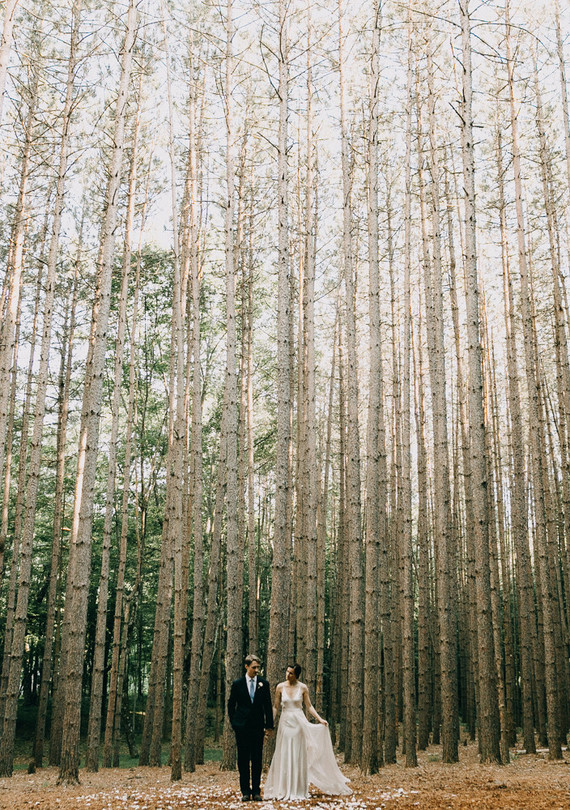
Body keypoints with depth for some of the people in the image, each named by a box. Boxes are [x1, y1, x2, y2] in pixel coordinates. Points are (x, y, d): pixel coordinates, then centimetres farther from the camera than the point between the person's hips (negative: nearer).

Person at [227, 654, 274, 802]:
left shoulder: (264, 684, 4)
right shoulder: (237, 684, 1)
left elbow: (268, 706, 6)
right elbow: (231, 705, 8)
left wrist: (269, 726, 3)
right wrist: (234, 723, 2)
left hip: (258, 727, 1)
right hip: (242, 727, -1)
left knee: (257, 760, 4)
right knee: (243, 760, 3)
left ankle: (256, 791, 11)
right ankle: (245, 791, 10)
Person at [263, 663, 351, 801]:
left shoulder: (302, 687, -2)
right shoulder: (280, 687, -1)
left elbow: (309, 706, 5)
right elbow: (276, 707, 5)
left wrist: (319, 719, -6)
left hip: (299, 722, -1)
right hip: (285, 722, 1)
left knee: (299, 756, 3)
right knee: (284, 756, 3)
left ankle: (298, 791, 12)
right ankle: (284, 790, 12)